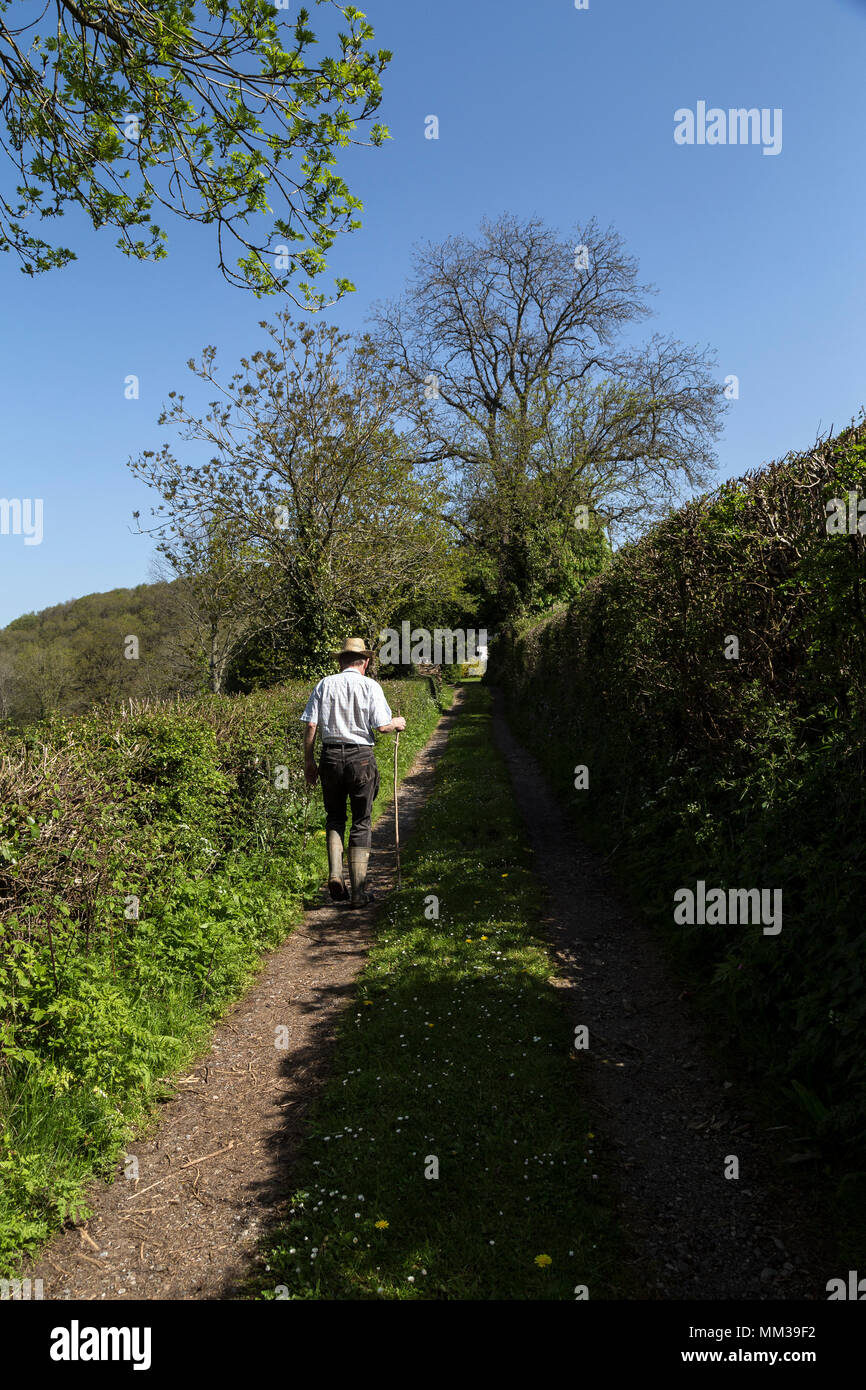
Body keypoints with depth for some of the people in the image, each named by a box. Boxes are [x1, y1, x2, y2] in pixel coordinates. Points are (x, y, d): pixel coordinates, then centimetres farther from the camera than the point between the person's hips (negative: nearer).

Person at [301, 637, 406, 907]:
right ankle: (358, 891, 9)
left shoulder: (325, 685, 5)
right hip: (361, 757, -2)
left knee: (335, 817, 19)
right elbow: (381, 726, -8)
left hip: (330, 756, 2)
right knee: (361, 823, 7)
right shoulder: (370, 686, -1)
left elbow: (311, 726, 0)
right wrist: (397, 723, 13)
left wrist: (308, 761, 8)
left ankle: (335, 874, 0)